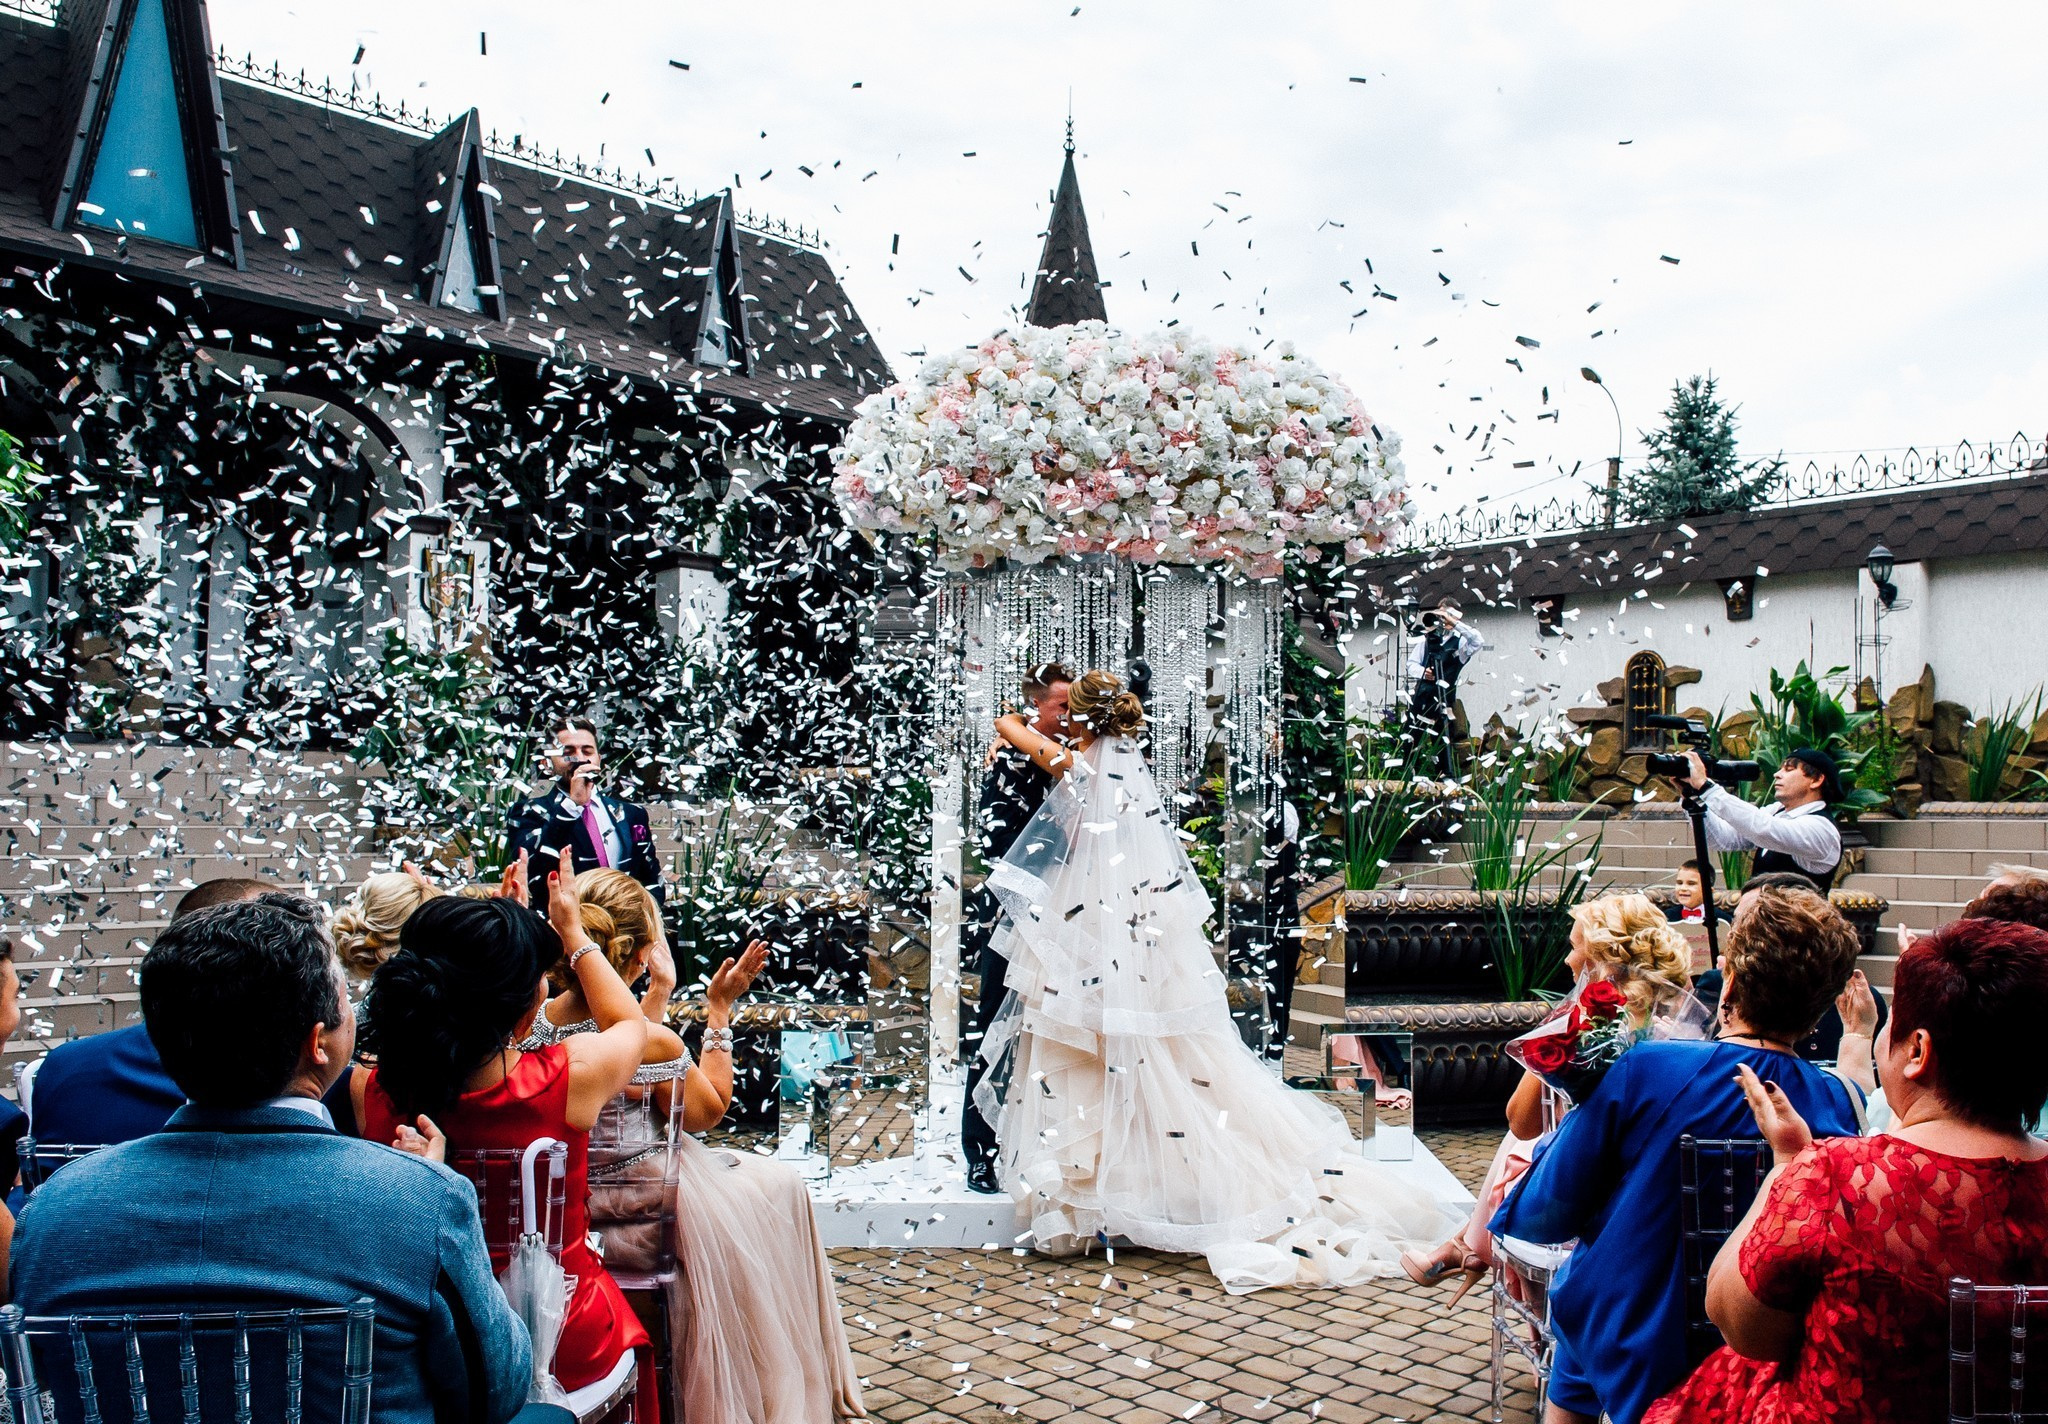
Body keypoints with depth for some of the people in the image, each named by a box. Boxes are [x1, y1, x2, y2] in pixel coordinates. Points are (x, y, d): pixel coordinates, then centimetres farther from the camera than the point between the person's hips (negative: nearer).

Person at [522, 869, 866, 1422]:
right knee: (780, 1188, 18)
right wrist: (719, 1010, -6)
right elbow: (710, 1110, -8)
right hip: (642, 1210, -7)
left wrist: (657, 998, 12)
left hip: (567, 1207, 7)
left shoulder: (539, 1021, -9)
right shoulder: (655, 1042, -27)